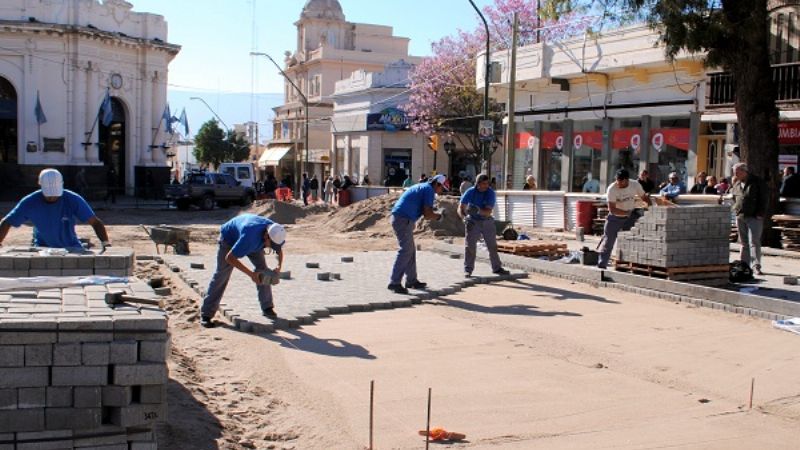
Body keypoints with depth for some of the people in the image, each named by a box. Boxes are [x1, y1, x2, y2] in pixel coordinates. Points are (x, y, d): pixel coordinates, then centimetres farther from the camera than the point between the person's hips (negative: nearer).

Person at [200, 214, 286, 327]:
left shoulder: (276, 234, -27)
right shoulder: (249, 237, -47)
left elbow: (280, 250, -3)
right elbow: (229, 258, -39)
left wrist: (279, 266, -23)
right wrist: (251, 274, -39)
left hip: (254, 240, 6)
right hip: (229, 237, -5)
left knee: (262, 268, -8)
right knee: (221, 275, -8)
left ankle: (267, 307, 1)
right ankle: (206, 314, -3)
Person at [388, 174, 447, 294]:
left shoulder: (422, 187, 23)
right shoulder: (429, 190, -7)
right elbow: (428, 215, -12)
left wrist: (436, 214, 14)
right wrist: (439, 215, 5)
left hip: (398, 218, 10)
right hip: (404, 220, -10)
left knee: (410, 250, 15)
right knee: (405, 250, -11)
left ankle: (411, 280, 21)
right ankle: (394, 283, -13)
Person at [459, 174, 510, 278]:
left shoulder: (491, 193, -17)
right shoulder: (470, 192, -16)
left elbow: (488, 212, -24)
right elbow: (460, 208, -16)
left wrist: (478, 210, -44)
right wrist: (465, 218, -35)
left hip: (487, 221, 1)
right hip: (473, 221, -1)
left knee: (492, 245, 9)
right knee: (469, 245, -8)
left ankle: (497, 268, 22)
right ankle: (468, 269, -1)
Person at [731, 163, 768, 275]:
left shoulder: (757, 182, -4)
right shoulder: (736, 184, 14)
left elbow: (764, 199, -5)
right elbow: (734, 199, 24)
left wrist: (760, 214, -11)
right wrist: (736, 211, 10)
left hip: (754, 217, -6)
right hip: (740, 217, 6)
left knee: (754, 242, -10)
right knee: (744, 243, 10)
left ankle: (756, 266, -12)